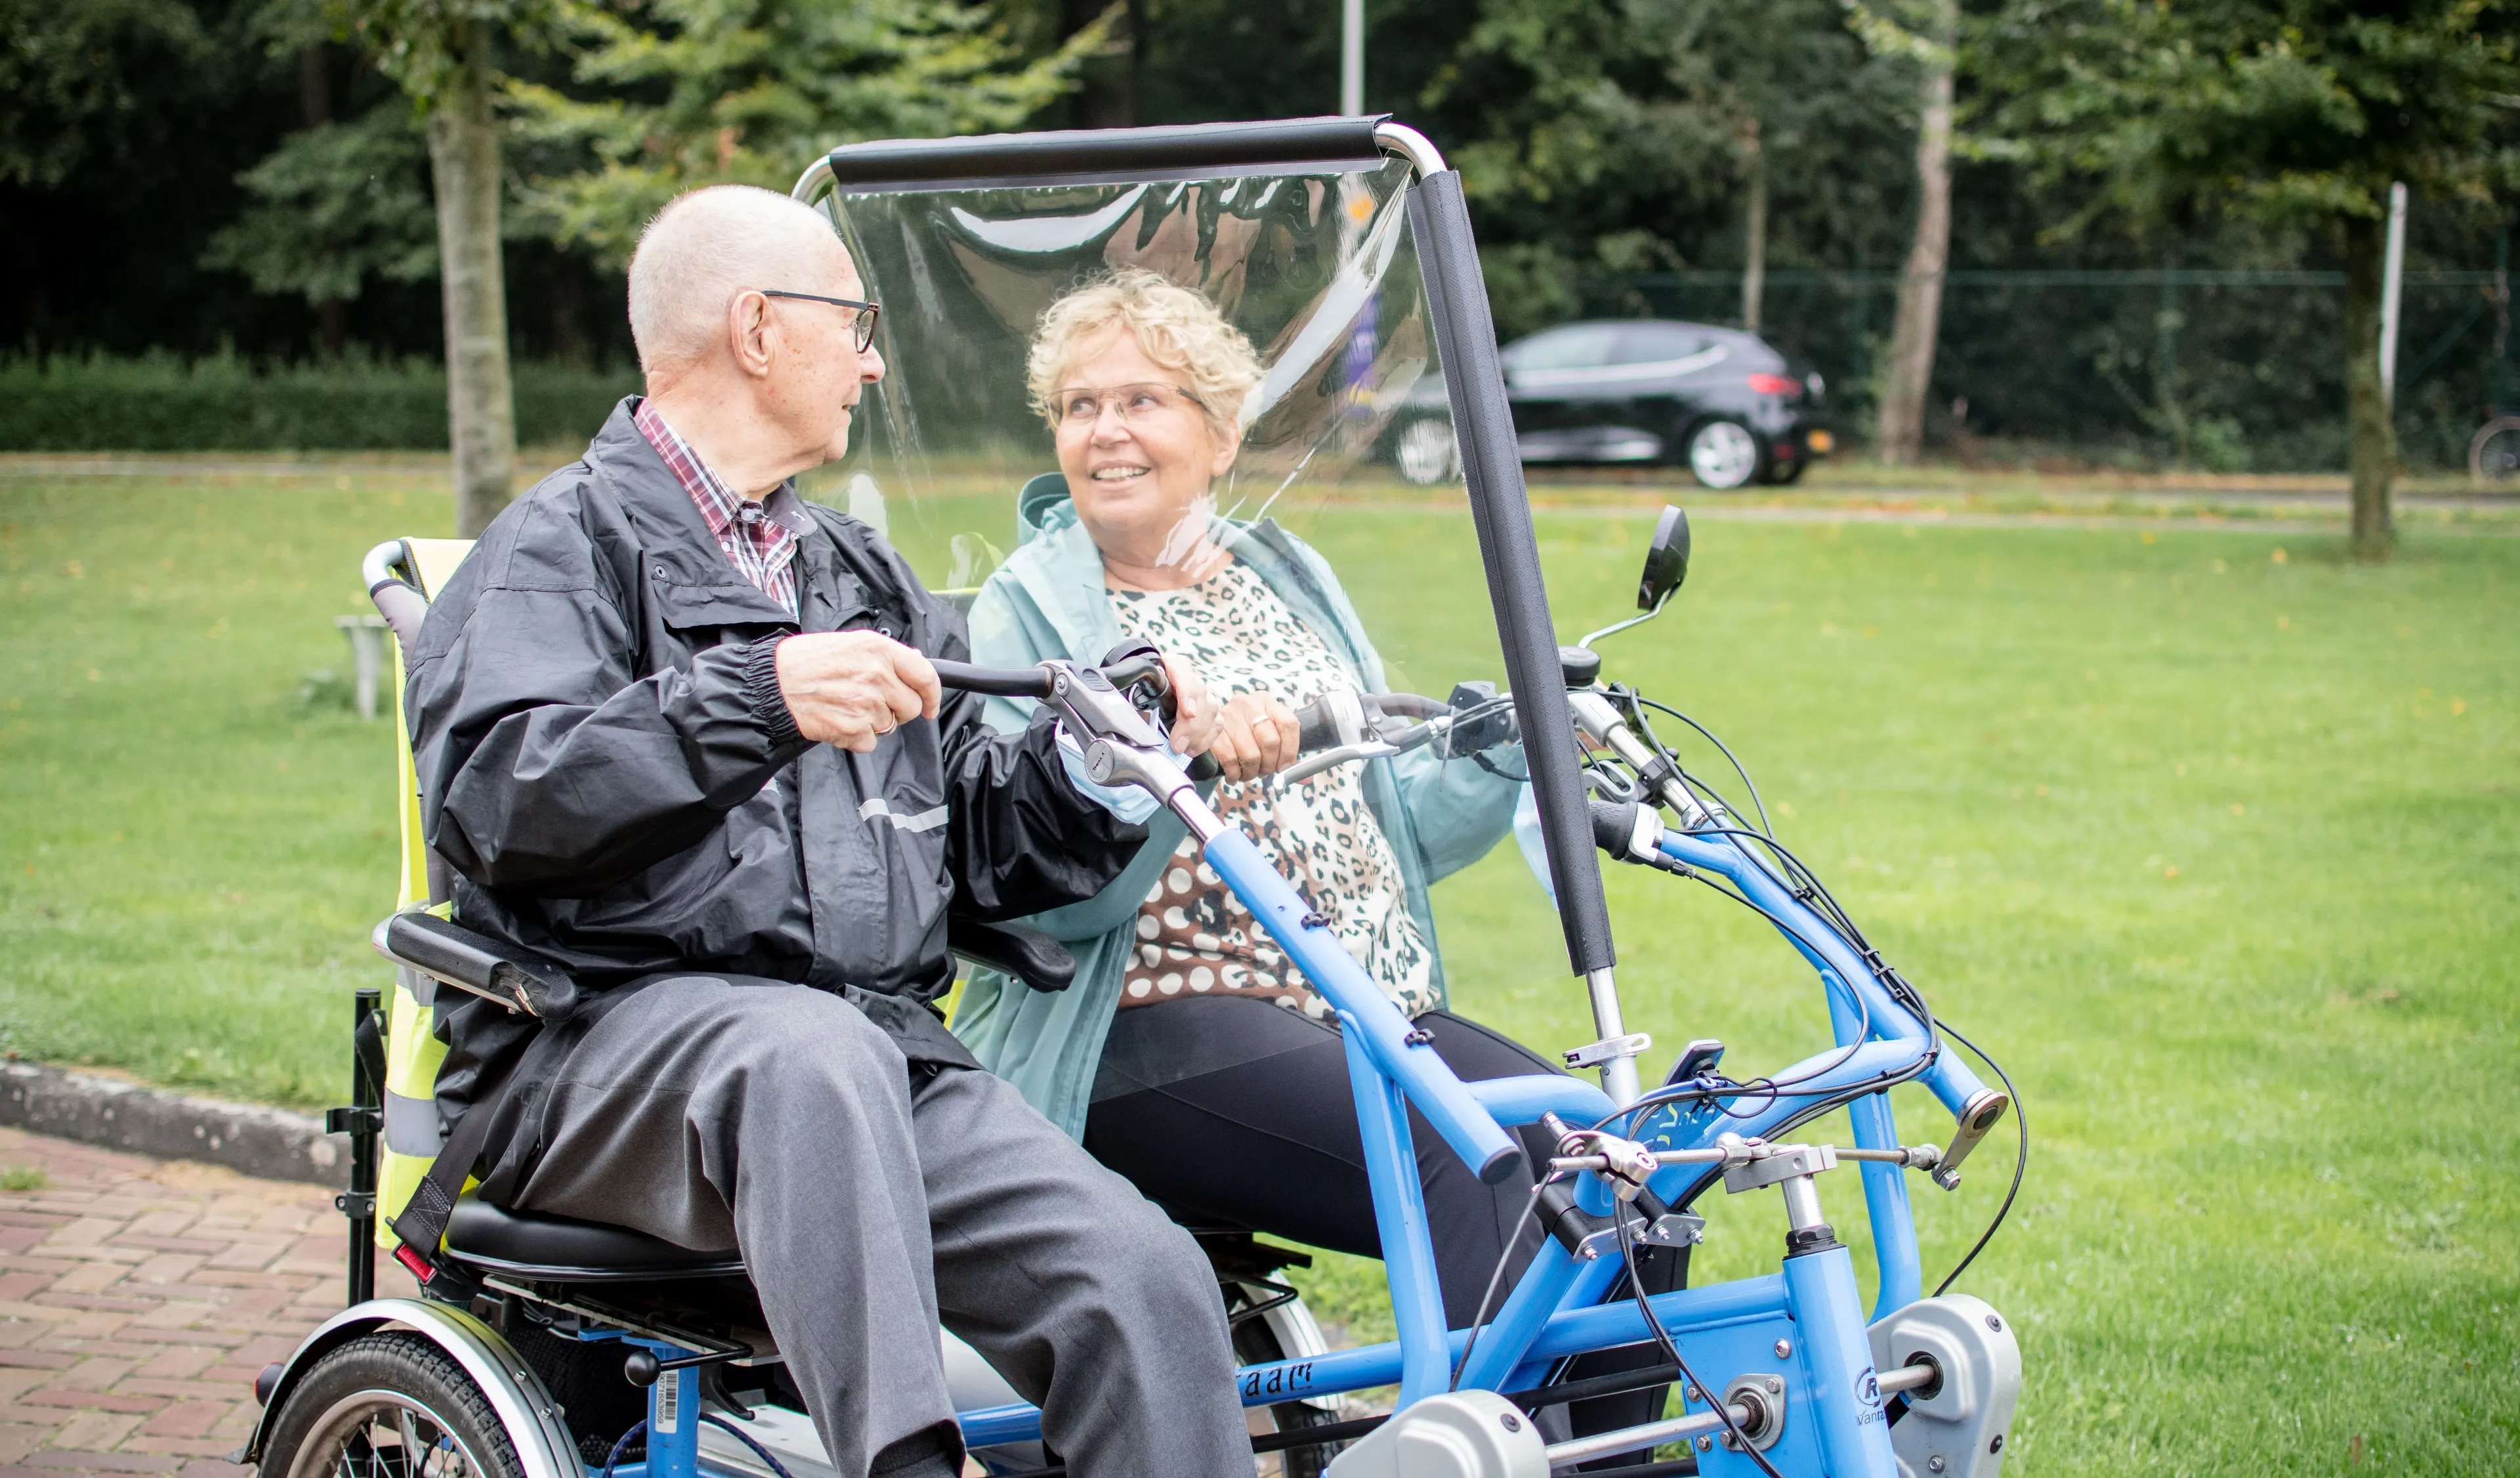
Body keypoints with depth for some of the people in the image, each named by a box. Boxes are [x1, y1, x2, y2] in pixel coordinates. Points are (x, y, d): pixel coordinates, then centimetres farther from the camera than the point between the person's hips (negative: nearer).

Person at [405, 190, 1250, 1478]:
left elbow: (981, 848, 24)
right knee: (814, 1054, -41)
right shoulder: (570, 541, 5)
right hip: (604, 1044, -5)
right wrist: (757, 700, -23)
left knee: (1146, 1280, -21)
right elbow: (492, 800, -14)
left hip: (883, 1050, 6)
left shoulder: (862, 580, 29)